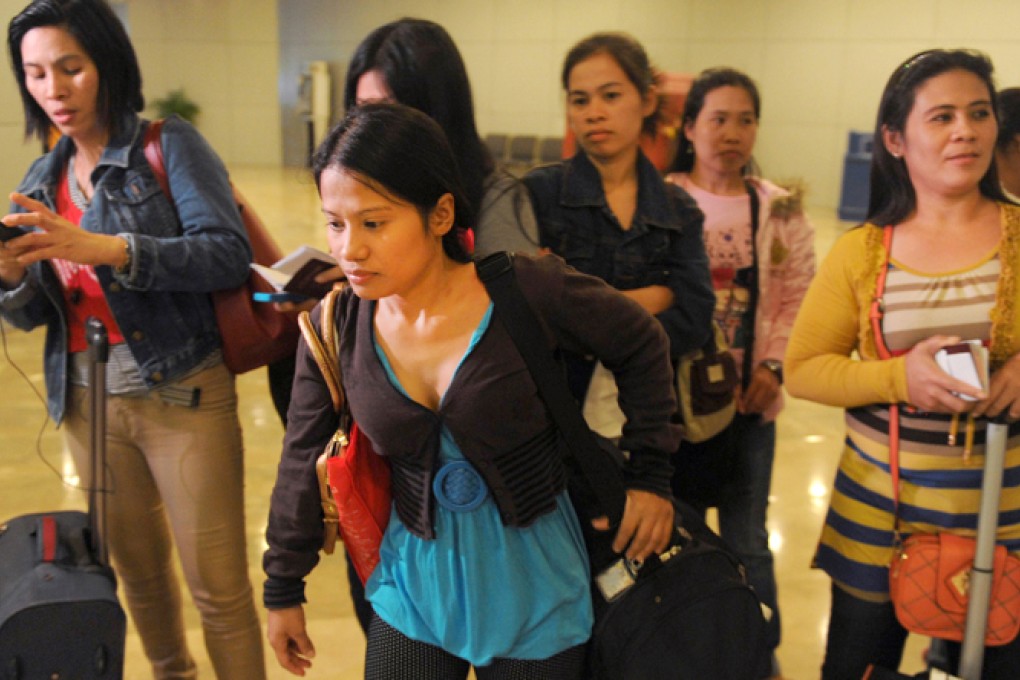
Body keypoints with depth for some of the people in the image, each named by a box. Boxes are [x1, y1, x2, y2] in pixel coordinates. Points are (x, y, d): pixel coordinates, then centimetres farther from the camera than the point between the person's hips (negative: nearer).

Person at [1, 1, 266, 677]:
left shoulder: (170, 146, -6)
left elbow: (228, 254, -19)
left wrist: (103, 249, -29)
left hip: (182, 395, -5)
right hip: (88, 403, 6)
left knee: (218, 584, 1)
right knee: (138, 571, 20)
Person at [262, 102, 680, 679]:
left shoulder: (529, 292, -21)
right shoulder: (336, 326, -10)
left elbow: (643, 346, -4)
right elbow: (303, 461, 2)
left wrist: (651, 475, -3)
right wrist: (285, 589, 10)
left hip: (531, 594, -2)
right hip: (416, 584, 3)